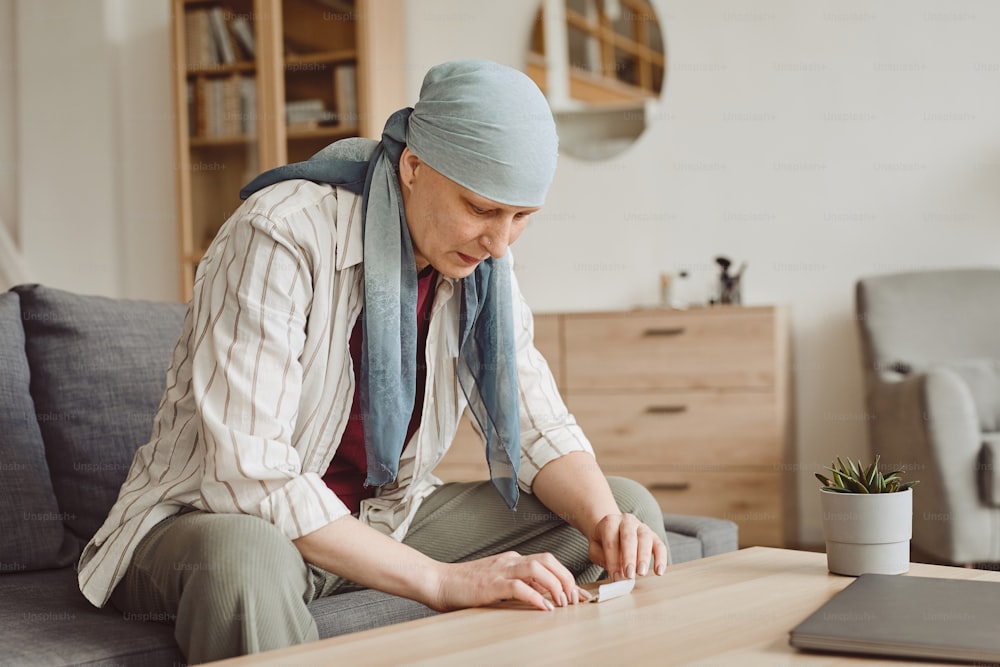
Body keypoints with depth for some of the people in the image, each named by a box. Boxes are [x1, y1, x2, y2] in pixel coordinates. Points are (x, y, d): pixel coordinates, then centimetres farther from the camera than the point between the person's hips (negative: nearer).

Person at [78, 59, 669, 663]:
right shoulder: (280, 238, -25)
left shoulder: (482, 261, -3)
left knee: (630, 509, -4)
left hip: (380, 520, 7)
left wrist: (607, 521, -21)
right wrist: (442, 580, -36)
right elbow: (251, 476, -31)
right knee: (244, 557, -44)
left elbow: (538, 429, 2)